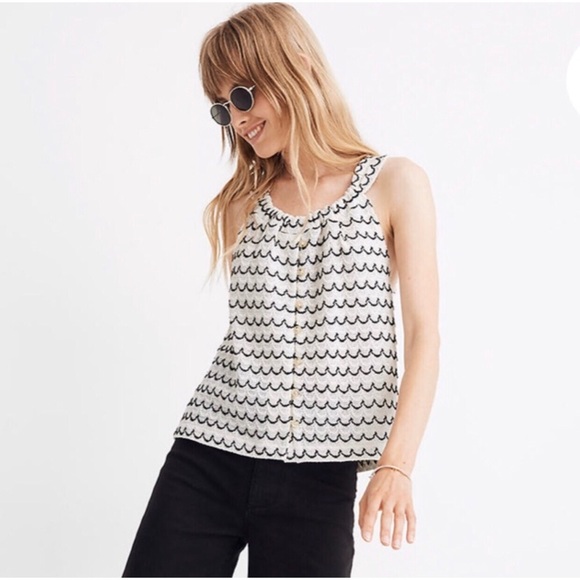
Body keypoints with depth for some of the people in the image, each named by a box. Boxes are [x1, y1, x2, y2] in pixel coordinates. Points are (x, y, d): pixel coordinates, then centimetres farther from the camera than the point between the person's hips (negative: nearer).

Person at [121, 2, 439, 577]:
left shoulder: (395, 185, 1)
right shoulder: (241, 204, 13)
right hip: (210, 457, 3)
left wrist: (396, 465, -12)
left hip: (320, 473, -3)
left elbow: (423, 334, -4)